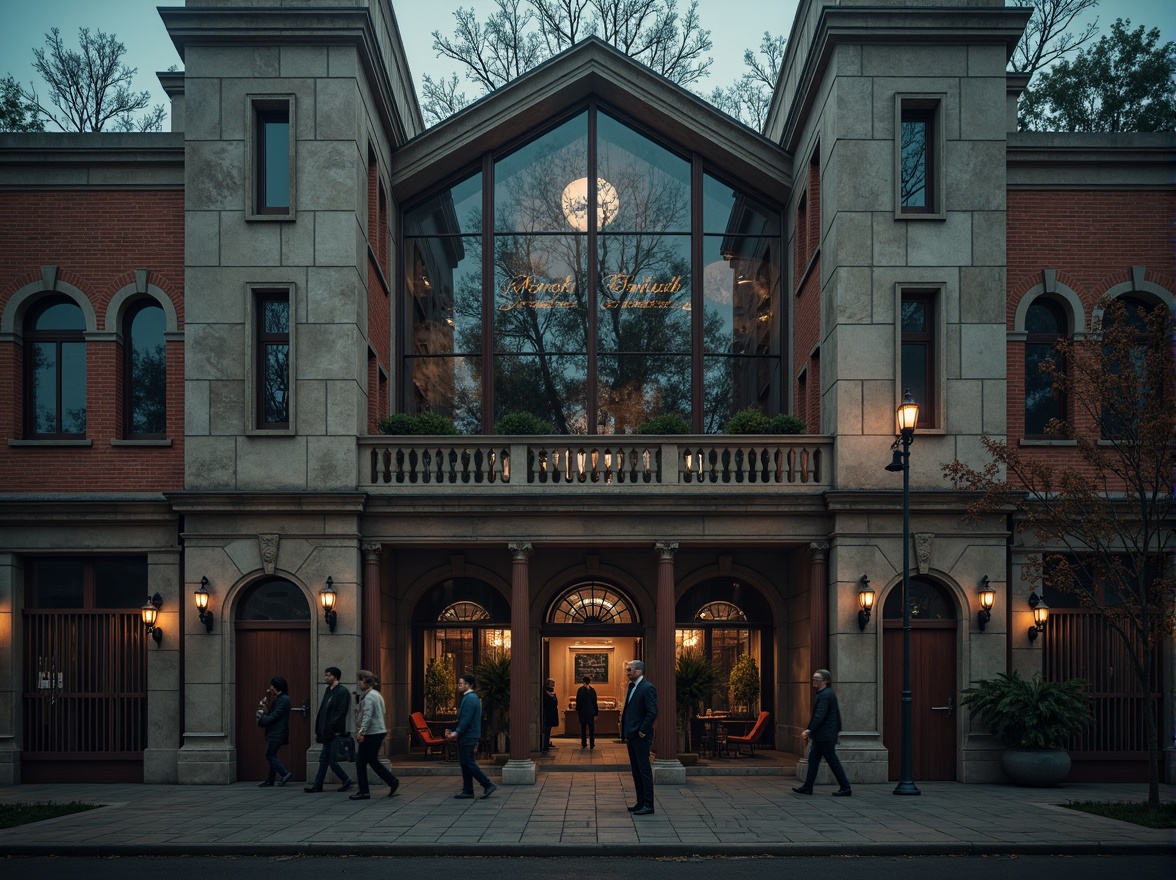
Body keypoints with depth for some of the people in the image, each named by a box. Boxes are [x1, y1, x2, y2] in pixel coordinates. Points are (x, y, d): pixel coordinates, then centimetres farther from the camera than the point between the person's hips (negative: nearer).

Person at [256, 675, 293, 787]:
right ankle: (270, 781, 14)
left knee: (270, 756, -7)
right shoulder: (280, 698, 16)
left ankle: (285, 774, -5)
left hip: (276, 734, -10)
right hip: (274, 733, 10)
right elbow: (272, 714, 15)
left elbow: (274, 716, -21)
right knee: (272, 756, 11)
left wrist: (261, 720, -10)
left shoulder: (283, 700, -17)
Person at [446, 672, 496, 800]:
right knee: (465, 763, 12)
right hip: (466, 737, 10)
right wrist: (454, 731, 13)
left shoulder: (470, 698, -17)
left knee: (468, 763, -6)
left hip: (468, 737, -10)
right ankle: (467, 790, 15)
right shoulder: (470, 697, 16)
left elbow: (466, 719, -23)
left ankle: (488, 785, -4)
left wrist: (457, 732, -19)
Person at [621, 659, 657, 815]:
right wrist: (625, 733, 14)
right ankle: (641, 803, 19)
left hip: (641, 737, -9)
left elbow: (652, 712, -19)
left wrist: (642, 731, -18)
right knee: (636, 770, 12)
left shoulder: (647, 688, -13)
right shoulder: (632, 687, 15)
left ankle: (648, 805, -1)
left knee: (644, 770, -5)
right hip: (631, 736, 9)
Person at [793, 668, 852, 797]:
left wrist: (810, 730, -20)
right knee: (813, 758, 12)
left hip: (825, 736, -11)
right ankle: (807, 787, 16)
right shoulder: (828, 693, 14)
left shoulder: (824, 695, -18)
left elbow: (820, 715, -23)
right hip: (821, 735, 11)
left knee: (832, 760, -4)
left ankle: (845, 788, 1)